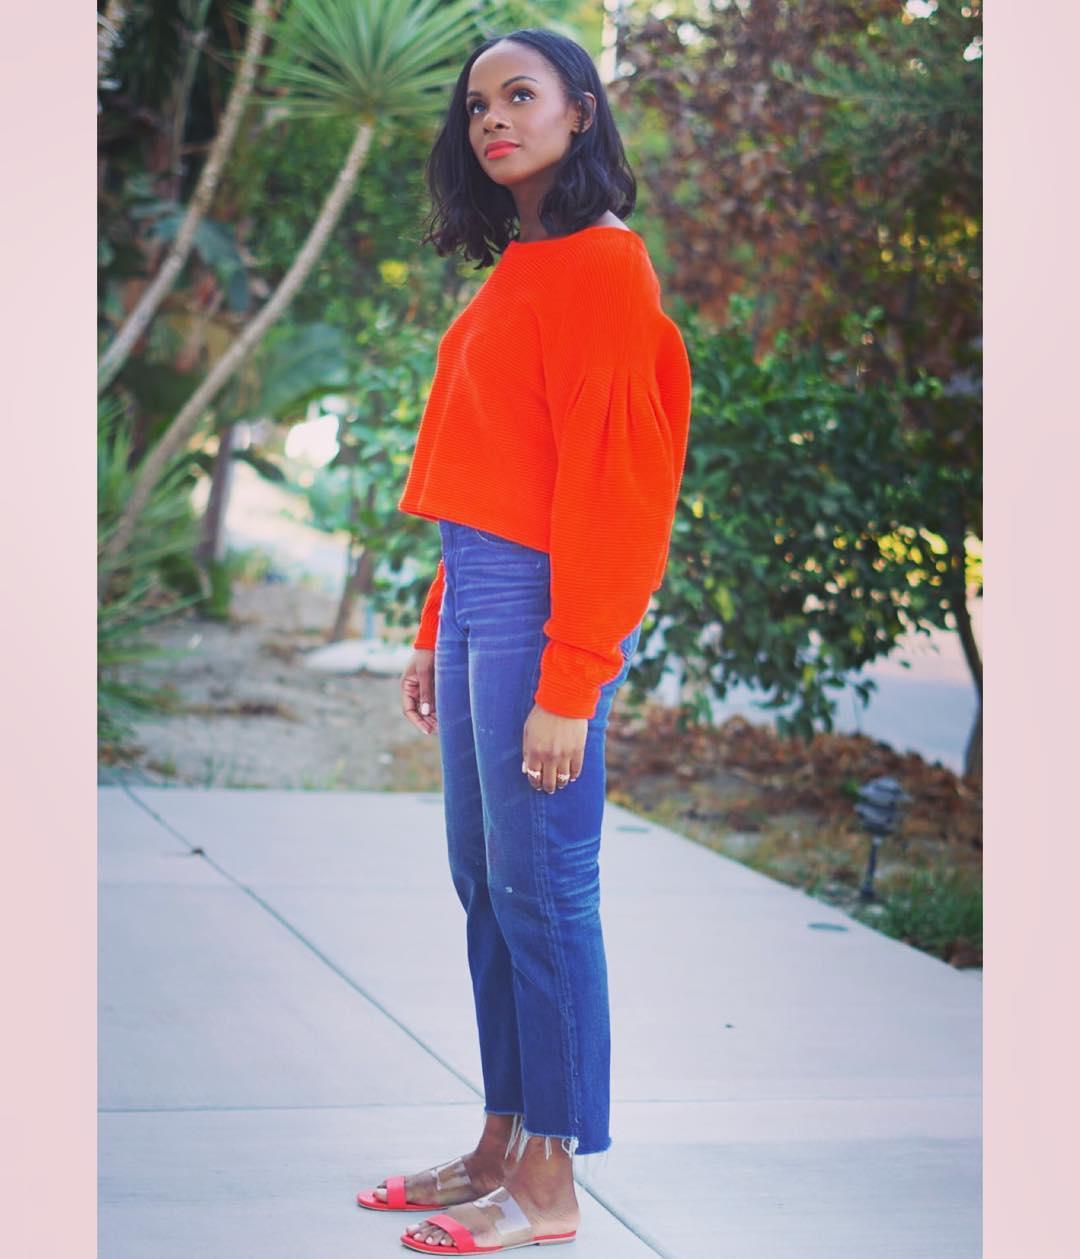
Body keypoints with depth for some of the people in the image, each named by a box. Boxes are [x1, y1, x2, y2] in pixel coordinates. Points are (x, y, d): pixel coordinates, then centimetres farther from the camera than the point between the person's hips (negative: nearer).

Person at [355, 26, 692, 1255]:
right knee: (484, 885, 12)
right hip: (474, 600, 9)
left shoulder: (599, 267, -11)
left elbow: (604, 486, -16)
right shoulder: (516, 269, 17)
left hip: (543, 611, -9)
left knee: (539, 890, -4)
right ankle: (502, 1145, 21)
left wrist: (567, 686, -19)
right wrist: (434, 635, 19)